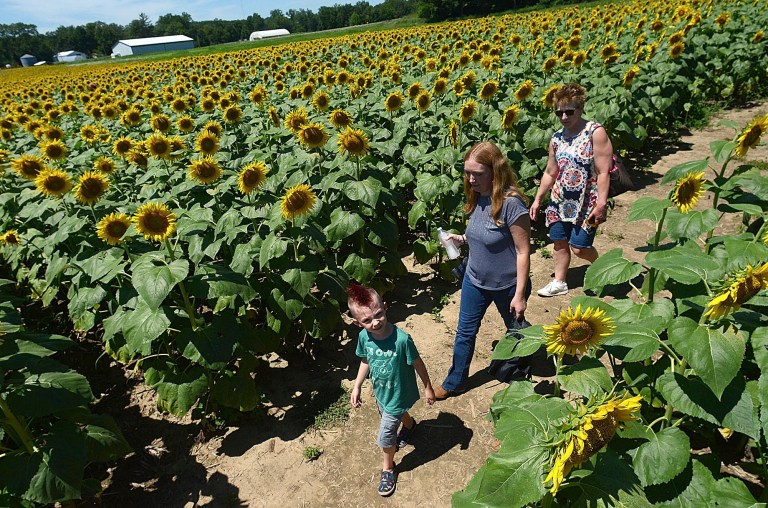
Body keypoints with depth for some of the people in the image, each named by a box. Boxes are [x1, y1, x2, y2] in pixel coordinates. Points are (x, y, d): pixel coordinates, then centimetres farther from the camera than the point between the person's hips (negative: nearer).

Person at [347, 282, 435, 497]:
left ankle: (388, 468, 39)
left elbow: (417, 363, -19)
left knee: (385, 436, 8)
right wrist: (357, 387, 2)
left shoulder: (401, 339, -36)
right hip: (380, 392, 5)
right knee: (397, 415, 32)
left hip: (398, 395, -5)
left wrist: (428, 388, -7)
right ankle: (409, 425, 68)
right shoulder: (364, 337, -21)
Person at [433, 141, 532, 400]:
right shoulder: (478, 197, -5)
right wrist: (462, 239, -7)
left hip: (507, 285, -6)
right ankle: (454, 382, 34)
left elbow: (523, 251, -21)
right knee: (465, 333, 16)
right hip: (474, 280, 6)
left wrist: (520, 294, -18)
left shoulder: (511, 203, -27)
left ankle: (522, 370, 50)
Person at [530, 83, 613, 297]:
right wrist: (537, 200, 14)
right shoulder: (557, 138, 5)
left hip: (586, 202, -6)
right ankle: (559, 282, 28)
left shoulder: (595, 132, -13)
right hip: (560, 200, 6)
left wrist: (601, 204, -22)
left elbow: (603, 172, -17)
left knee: (579, 247, -5)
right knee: (559, 241, 10)